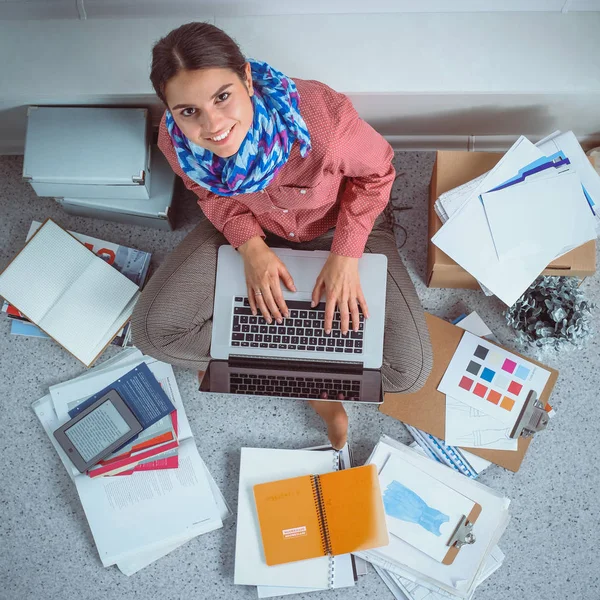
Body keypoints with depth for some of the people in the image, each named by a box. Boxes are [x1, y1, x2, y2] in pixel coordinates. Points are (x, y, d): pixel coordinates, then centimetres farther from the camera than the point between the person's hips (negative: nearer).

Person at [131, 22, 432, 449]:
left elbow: (375, 173, -16)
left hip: (340, 225, -2)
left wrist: (346, 255, -24)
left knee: (409, 370, -16)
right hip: (251, 230, 3)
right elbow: (212, 194, -4)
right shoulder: (175, 140, -26)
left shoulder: (322, 116, -37)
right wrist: (251, 247, -21)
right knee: (152, 330, -14)